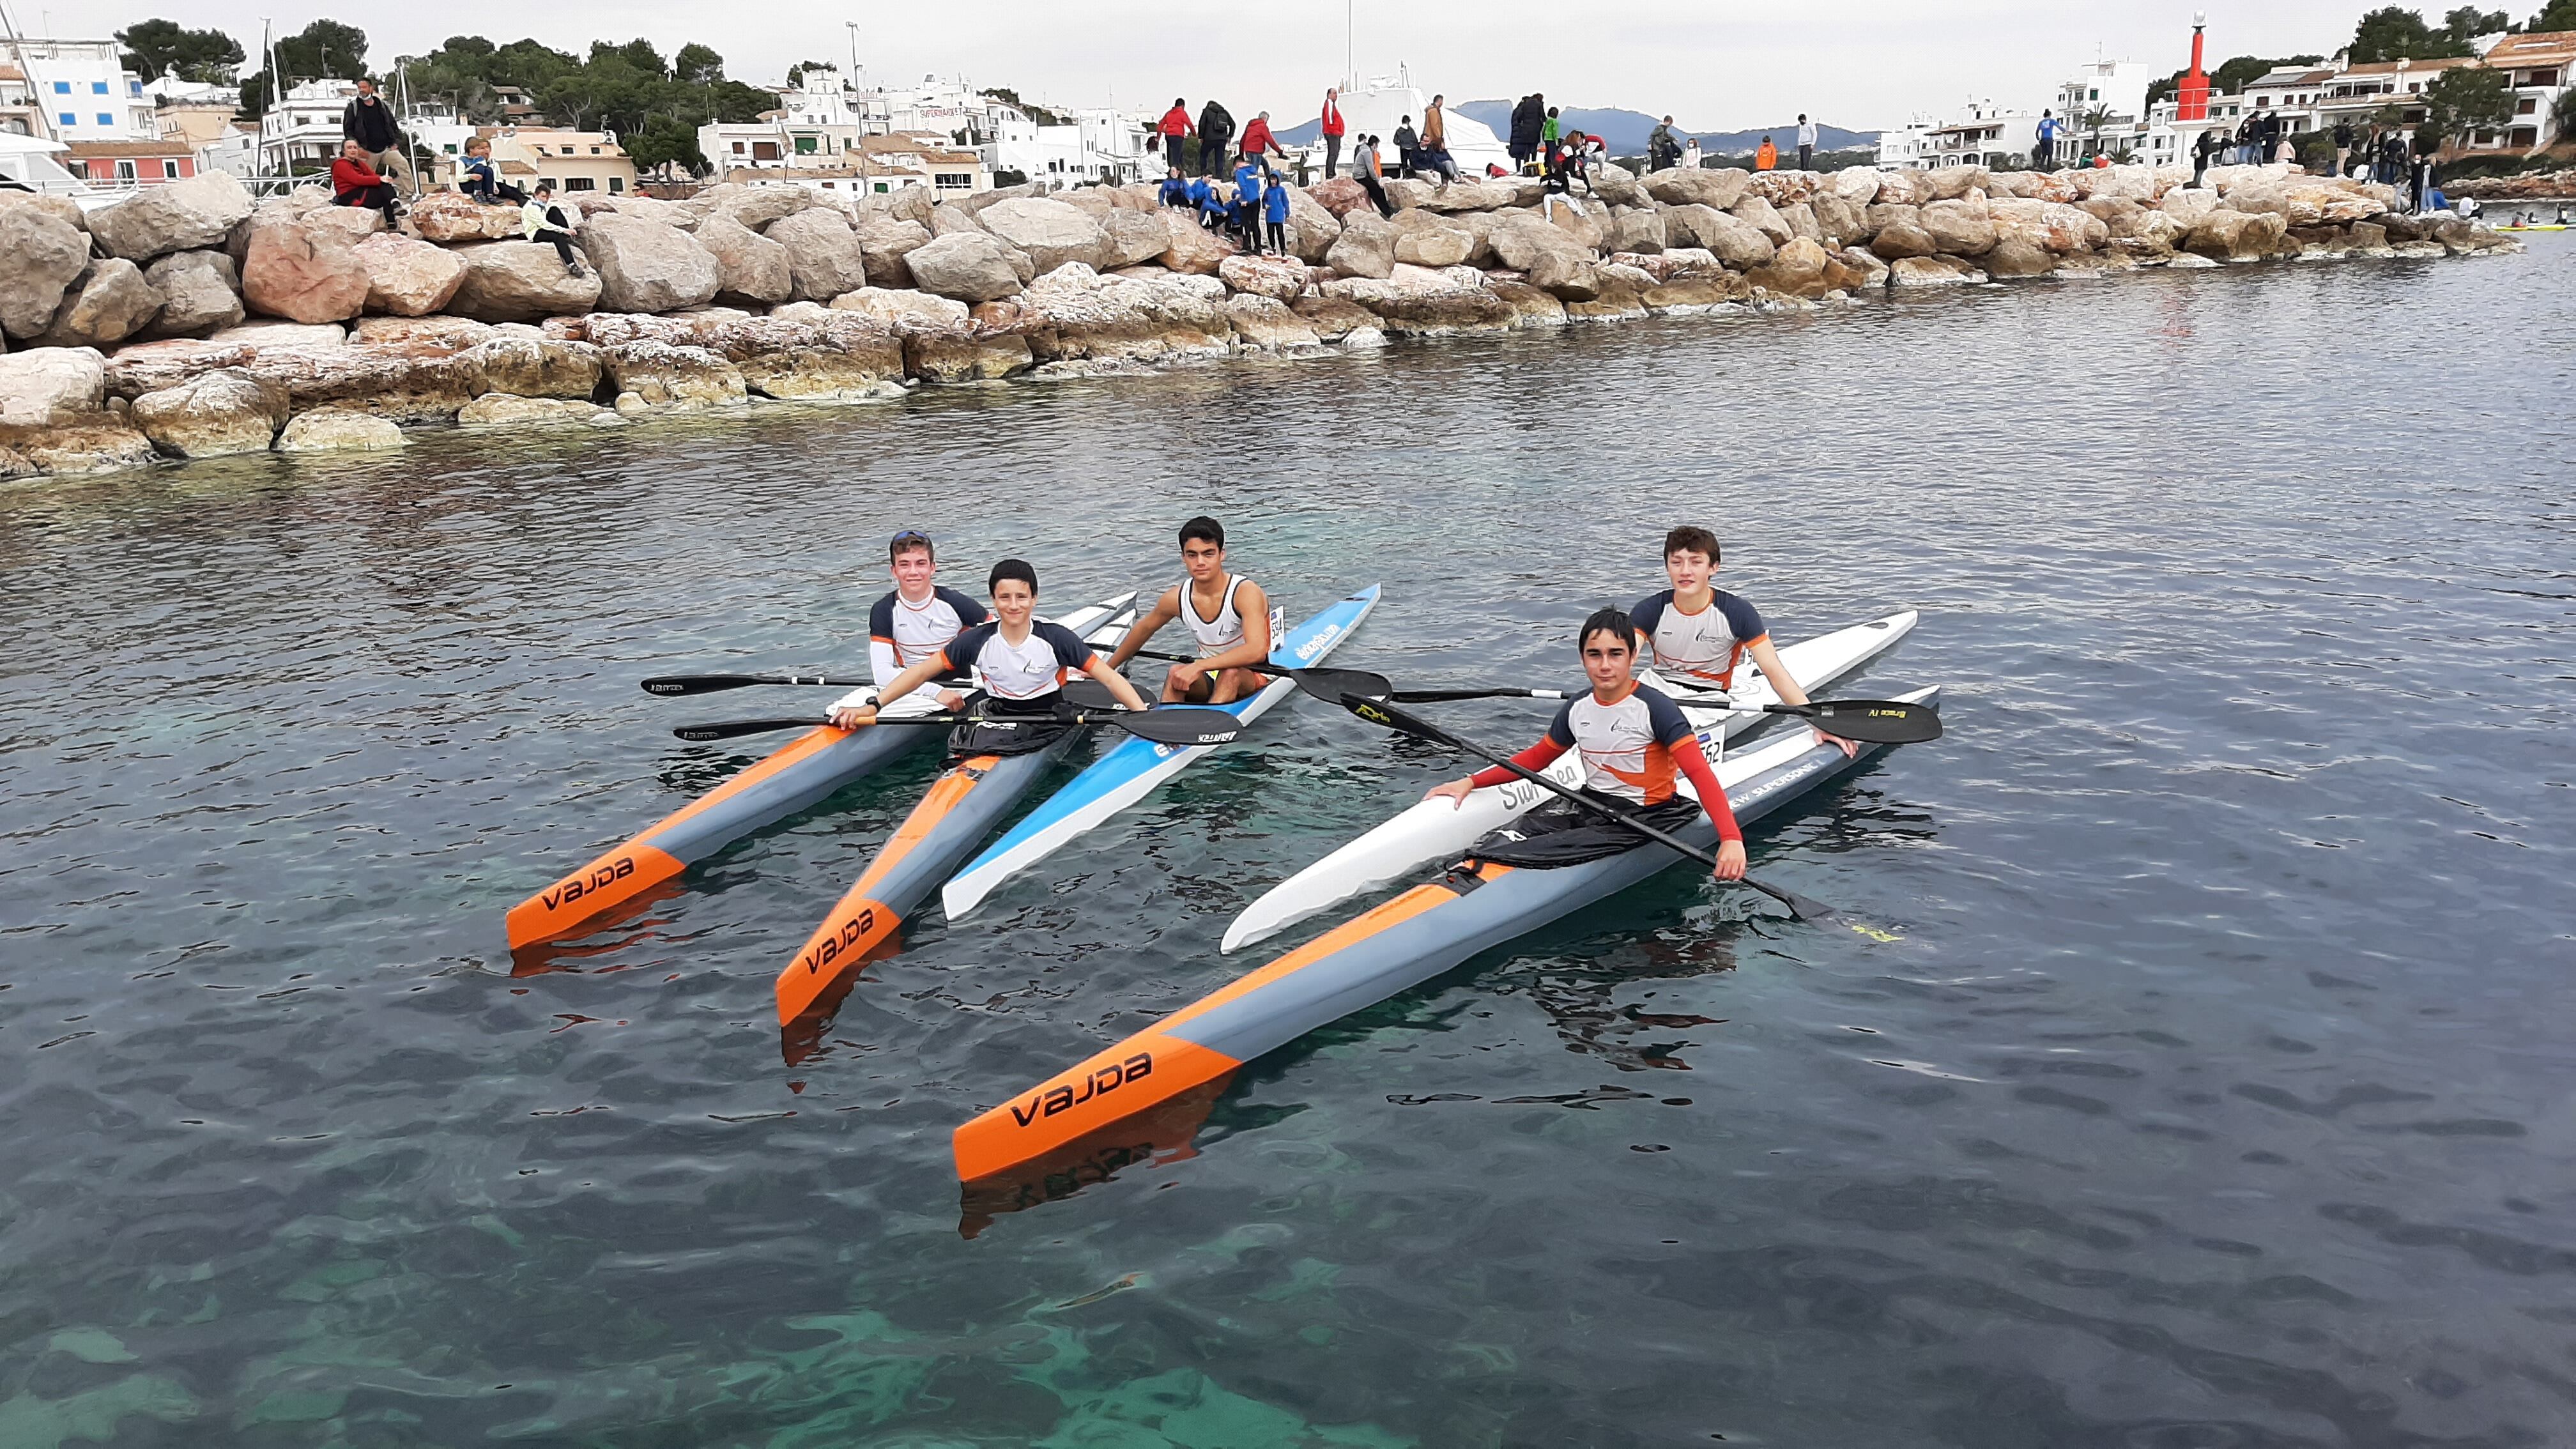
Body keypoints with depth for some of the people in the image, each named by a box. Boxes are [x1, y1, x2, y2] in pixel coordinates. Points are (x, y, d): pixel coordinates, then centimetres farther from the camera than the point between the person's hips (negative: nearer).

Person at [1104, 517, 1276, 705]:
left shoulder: (1246, 592, -21)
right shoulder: (1176, 598, -6)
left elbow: (1256, 650, -35)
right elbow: (1144, 629, 16)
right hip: (1209, 679, 4)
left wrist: (1198, 667, -40)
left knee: (1230, 674, -36)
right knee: (1176, 672, -27)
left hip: (1252, 676, -4)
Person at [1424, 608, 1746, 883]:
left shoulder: (1655, 708, -16)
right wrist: (1471, 782, 8)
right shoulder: (1577, 710, 3)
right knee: (1519, 833, -15)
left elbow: (1701, 773, -22)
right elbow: (1535, 758, 17)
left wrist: (1731, 838, -36)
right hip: (1589, 803, 7)